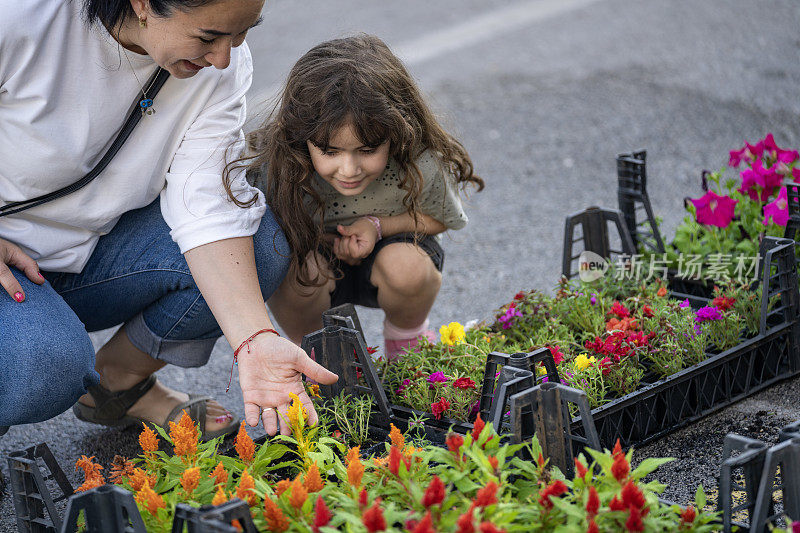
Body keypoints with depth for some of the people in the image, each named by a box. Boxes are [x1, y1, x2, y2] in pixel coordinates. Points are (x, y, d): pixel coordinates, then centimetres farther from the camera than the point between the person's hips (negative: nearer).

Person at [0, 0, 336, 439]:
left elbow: (207, 209, -19)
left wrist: (254, 341, -33)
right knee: (45, 368, -35)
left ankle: (119, 380, 5)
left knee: (261, 244, -15)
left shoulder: (222, 65, -11)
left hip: (92, 254, 6)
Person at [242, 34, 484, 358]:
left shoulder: (423, 166, -31)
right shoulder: (277, 164, -32)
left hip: (388, 249, 1)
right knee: (302, 271, -34)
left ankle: (406, 337, 4)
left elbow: (441, 218, -8)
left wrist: (377, 225, -26)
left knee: (406, 265, -32)